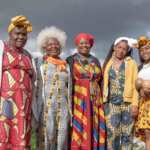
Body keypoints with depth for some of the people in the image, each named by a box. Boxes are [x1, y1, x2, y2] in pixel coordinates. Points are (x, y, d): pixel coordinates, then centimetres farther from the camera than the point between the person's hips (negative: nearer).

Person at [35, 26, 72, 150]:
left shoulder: (66, 66, 14)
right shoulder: (39, 62, 4)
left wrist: (70, 108, 14)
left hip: (62, 107, 3)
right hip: (45, 107, -3)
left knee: (61, 138, 2)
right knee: (46, 136, -5)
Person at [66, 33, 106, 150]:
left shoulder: (96, 61, 15)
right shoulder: (70, 60, 4)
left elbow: (100, 81, 15)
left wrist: (101, 100, 7)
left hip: (94, 102, 4)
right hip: (77, 101, -3)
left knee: (93, 130, 3)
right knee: (78, 129, -4)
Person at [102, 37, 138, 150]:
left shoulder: (131, 63, 9)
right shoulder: (106, 64, 13)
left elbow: (135, 85, 1)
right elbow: (103, 84, 10)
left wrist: (135, 104, -8)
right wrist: (101, 101, -2)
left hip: (128, 103, -1)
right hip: (111, 104, 1)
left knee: (127, 134, 2)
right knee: (112, 134, -3)